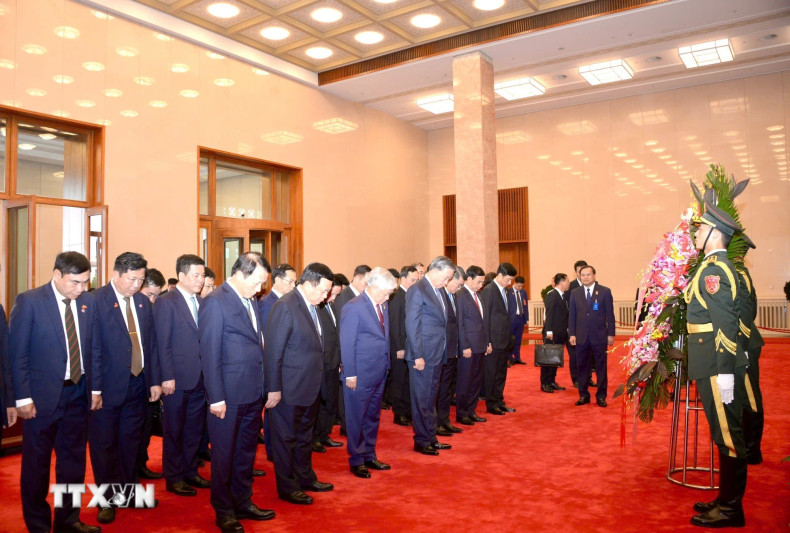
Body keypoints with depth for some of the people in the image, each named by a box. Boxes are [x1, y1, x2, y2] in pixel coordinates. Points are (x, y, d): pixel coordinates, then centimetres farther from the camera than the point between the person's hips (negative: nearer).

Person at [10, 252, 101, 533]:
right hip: (42, 395, -4)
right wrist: (23, 398, -11)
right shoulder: (29, 300, -10)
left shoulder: (88, 302, 3)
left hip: (78, 393, 4)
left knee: (73, 460, 14)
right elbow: (17, 352, -9)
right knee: (36, 464, 11)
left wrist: (96, 388, 6)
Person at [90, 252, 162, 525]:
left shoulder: (143, 302, 7)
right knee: (104, 444, 8)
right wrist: (95, 387, -15)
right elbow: (93, 348, -13)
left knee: (131, 441, 16)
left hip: (138, 385, 5)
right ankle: (108, 500, 24)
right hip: (108, 386, -5)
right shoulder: (95, 300, -11)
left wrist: (155, 380, 6)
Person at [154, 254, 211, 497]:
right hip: (177, 378, -6)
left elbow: (204, 339, 11)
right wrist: (167, 377, -15)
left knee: (195, 429, 14)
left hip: (199, 377, 6)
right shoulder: (166, 302, -8)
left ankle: (190, 472, 28)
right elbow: (163, 344, -11)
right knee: (174, 430, 8)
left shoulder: (201, 302, 9)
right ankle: (173, 478, 21)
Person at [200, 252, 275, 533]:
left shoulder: (250, 301, 9)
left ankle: (243, 503, 35)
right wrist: (216, 398, -15)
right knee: (224, 454, 10)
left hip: (252, 394, 7)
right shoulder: (215, 302, -14)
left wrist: (261, 388, 7)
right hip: (228, 396, -7)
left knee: (246, 452, 19)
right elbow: (210, 354, -15)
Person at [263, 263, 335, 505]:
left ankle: (305, 478, 39)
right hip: (289, 389, -8)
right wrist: (273, 389, -18)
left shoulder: (311, 306, 5)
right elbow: (273, 351, -19)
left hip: (309, 387, 9)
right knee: (286, 439, 9)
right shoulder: (286, 306, -20)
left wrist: (316, 380, 7)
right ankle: (287, 488, 24)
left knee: (305, 436, 22)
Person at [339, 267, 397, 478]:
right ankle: (356, 461, 19)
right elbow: (347, 343, -14)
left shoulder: (382, 306, 10)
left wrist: (386, 366, 9)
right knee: (357, 419, 6)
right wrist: (350, 374, -15)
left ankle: (369, 456, 31)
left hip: (379, 373, 8)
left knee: (373, 417, 17)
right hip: (360, 375, -8)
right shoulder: (354, 307, -14)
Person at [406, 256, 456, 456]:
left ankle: (431, 438, 28)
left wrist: (442, 352, 9)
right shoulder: (417, 290, -14)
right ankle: (421, 441, 16)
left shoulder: (438, 291, 12)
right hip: (423, 355, -8)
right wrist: (417, 356, -19)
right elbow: (412, 325, -17)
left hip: (437, 354, 8)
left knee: (431, 399, 17)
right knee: (421, 400, 4)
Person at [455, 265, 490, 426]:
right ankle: (461, 414, 14)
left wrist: (487, 342, 13)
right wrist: (465, 347, -16)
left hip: (479, 346, 8)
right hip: (468, 347, -8)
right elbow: (459, 324, -15)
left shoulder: (477, 295, 13)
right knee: (464, 381, 2)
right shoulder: (460, 295, -12)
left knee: (476, 380, 13)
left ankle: (470, 411, 24)